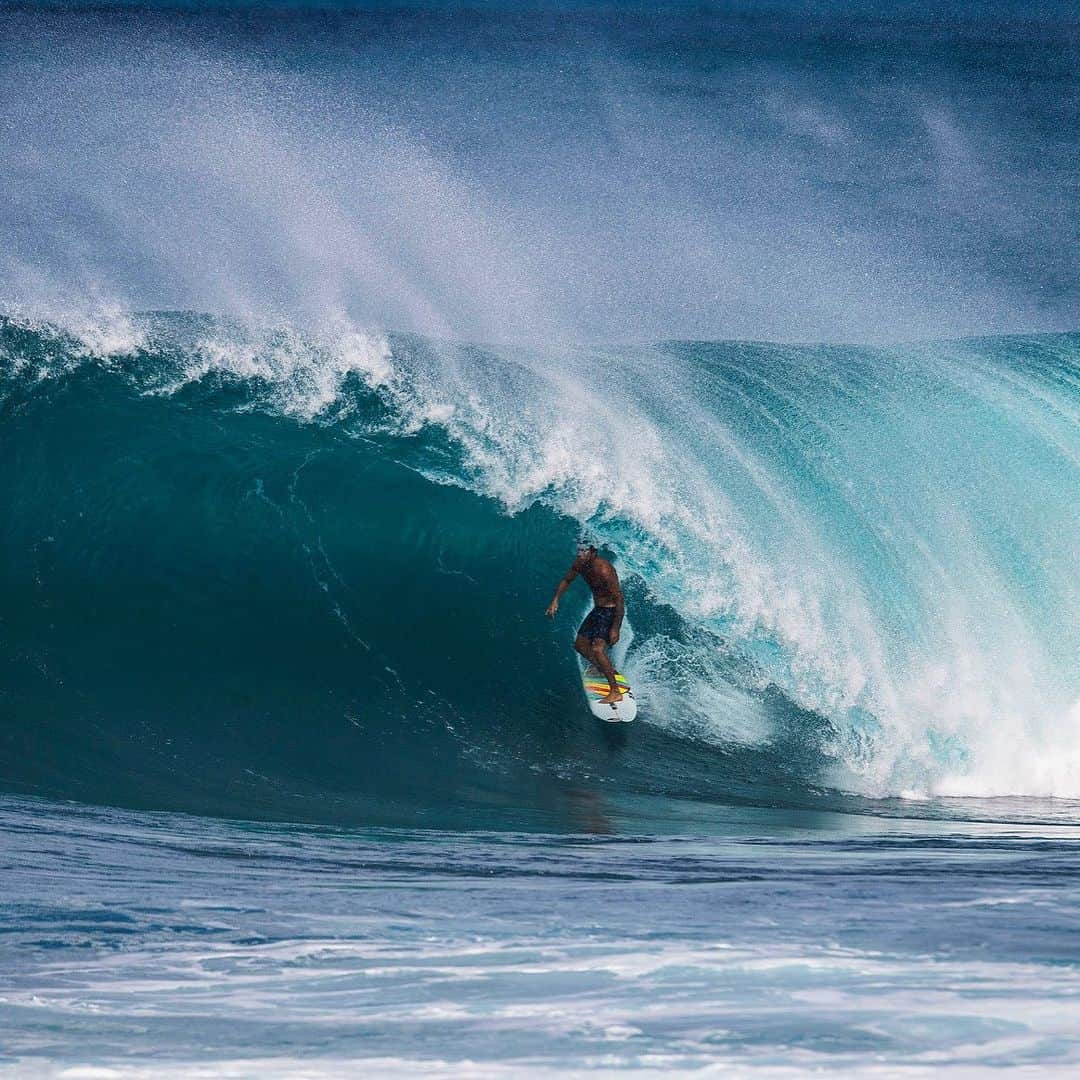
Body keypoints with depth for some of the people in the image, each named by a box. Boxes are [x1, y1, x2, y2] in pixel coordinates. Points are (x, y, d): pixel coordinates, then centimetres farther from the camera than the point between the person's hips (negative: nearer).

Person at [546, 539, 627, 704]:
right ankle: (605, 668, 42)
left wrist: (615, 628, -28)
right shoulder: (579, 564, -4)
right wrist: (555, 600, 5)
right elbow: (566, 581, 18)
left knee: (597, 649, -24)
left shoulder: (603, 570, -29)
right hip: (597, 609, 9)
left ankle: (616, 693, -22)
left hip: (611, 611, -9)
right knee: (580, 644, 16)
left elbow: (619, 599, -27)